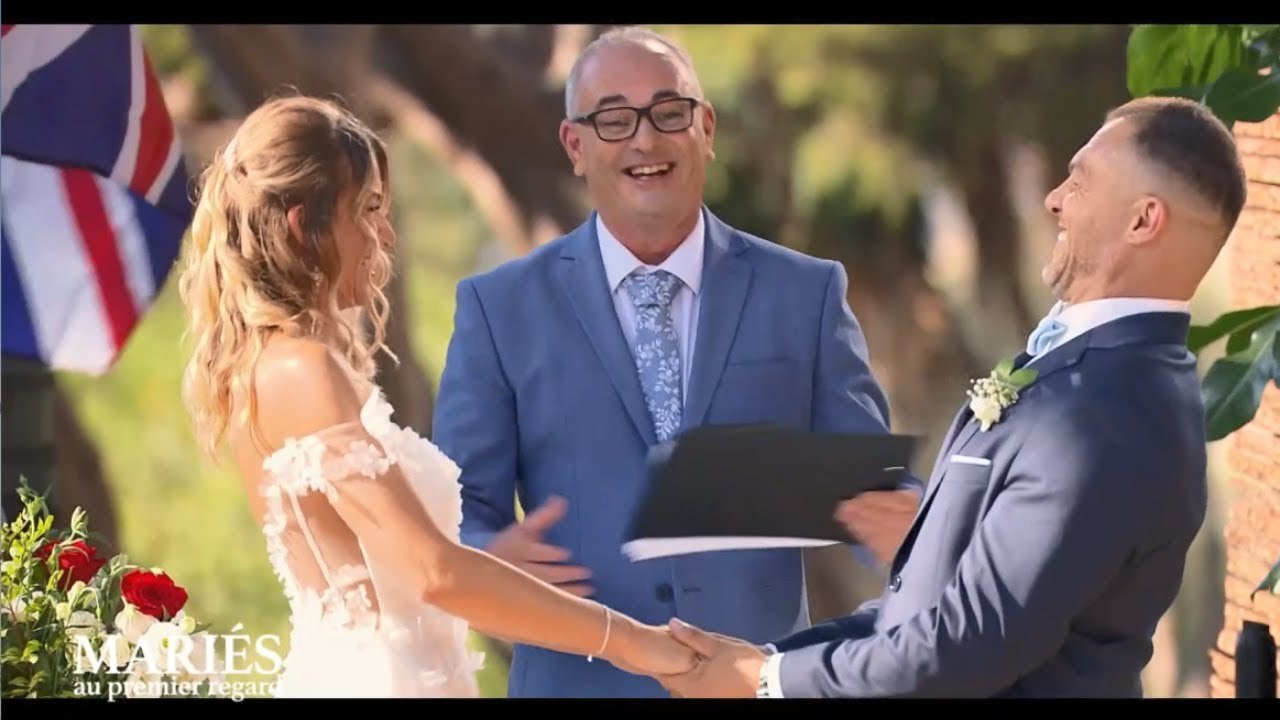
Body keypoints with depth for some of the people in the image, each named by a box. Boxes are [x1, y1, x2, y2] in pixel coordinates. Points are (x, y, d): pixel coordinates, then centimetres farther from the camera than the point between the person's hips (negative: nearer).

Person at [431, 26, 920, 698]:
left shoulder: (805, 293, 5)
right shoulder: (502, 306, 3)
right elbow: (458, 511, 0)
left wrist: (898, 524, -22)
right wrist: (493, 558, -23)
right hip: (579, 681, -1)